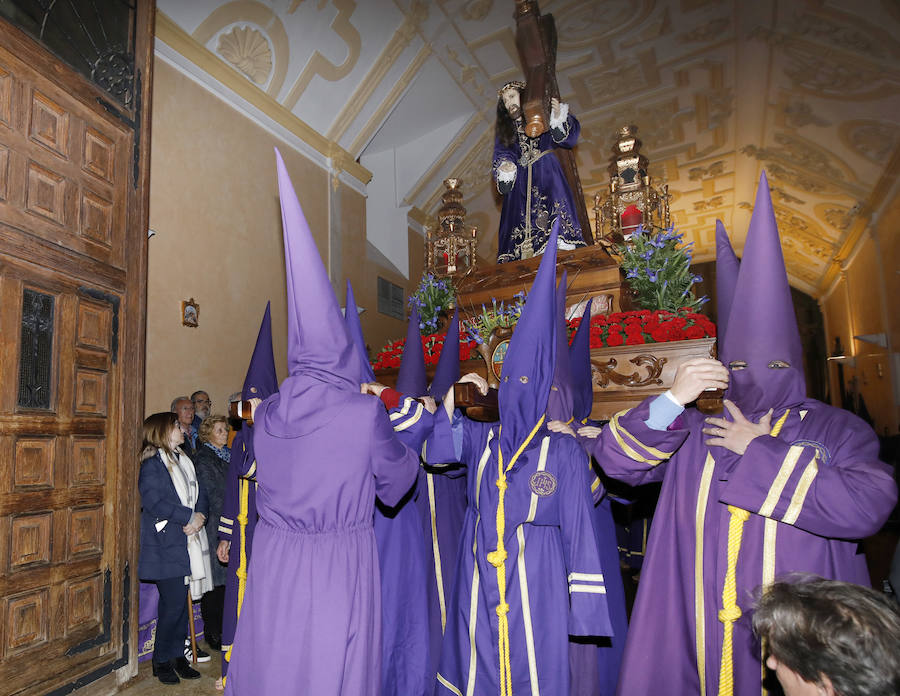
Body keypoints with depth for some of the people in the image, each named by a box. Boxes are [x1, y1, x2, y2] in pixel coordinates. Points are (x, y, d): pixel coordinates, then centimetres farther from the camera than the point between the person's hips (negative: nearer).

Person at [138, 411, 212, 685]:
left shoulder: (184, 461, 16)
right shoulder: (152, 464, -9)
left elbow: (200, 494, 14)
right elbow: (155, 502, -20)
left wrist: (200, 515, -7)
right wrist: (190, 517, -17)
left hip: (188, 544, 7)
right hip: (166, 546, -7)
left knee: (182, 602, 12)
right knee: (173, 604, -3)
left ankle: (177, 655, 24)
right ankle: (162, 661, 14)